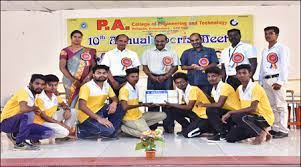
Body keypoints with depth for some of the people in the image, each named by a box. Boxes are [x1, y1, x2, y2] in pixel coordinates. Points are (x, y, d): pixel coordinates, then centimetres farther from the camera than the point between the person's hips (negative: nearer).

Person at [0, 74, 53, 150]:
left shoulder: (34, 95, 6)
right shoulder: (23, 92, -19)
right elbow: (23, 109, -37)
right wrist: (35, 108, -18)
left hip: (21, 123, 8)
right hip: (7, 123, -8)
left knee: (49, 133, -4)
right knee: (28, 114, -38)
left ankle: (15, 135, 5)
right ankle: (19, 143, -20)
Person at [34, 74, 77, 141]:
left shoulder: (55, 95, -2)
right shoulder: (40, 98, -23)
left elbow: (63, 105, 11)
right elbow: (43, 116, -22)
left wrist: (67, 109, -16)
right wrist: (60, 123, -22)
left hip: (52, 118, 8)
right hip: (42, 122, -8)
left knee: (73, 112, -1)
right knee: (63, 132, -28)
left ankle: (68, 129, 2)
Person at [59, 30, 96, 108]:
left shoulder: (89, 51, 9)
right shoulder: (65, 51, 4)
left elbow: (93, 66, 5)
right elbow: (62, 67, -4)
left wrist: (88, 77, -12)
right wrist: (73, 80, -14)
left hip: (85, 82, 1)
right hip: (70, 82, -1)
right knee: (72, 104, -4)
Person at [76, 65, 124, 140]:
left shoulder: (107, 86, 4)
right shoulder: (86, 87, -17)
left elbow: (114, 98, 11)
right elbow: (81, 106, -26)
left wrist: (114, 103, -16)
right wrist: (98, 118, -33)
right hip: (87, 115, -7)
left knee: (120, 108, -8)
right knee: (108, 130, -25)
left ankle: (112, 133, -1)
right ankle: (81, 131, -6)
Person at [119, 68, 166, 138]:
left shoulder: (136, 88, 9)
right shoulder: (124, 89, -16)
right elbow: (124, 107, -23)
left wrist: (145, 104, -5)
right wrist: (141, 104, -19)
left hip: (139, 115, 8)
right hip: (130, 118, -8)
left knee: (162, 115, 7)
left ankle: (142, 126, -2)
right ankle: (123, 128, -7)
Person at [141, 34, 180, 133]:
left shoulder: (171, 52, 8)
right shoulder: (148, 52, 11)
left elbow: (175, 67, 4)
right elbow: (145, 67, 8)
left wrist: (165, 76, -9)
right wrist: (153, 77, -7)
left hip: (166, 79, -1)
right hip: (152, 79, 1)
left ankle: (169, 127, 3)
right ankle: (152, 127, 8)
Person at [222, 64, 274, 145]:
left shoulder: (256, 87, -17)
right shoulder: (239, 89, 5)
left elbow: (252, 108, -27)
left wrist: (230, 112, -26)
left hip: (265, 117, -7)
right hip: (252, 116, 7)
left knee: (236, 117, -32)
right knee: (230, 138, -7)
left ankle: (261, 133, -12)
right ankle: (257, 130, 8)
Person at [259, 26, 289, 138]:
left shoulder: (281, 48, 1)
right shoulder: (264, 51, 21)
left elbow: (284, 66, -8)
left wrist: (280, 82, -17)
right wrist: (261, 82, 12)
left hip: (277, 79, -6)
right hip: (266, 80, 7)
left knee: (280, 106, -7)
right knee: (271, 106, 8)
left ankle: (283, 130, -4)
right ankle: (275, 128, 14)